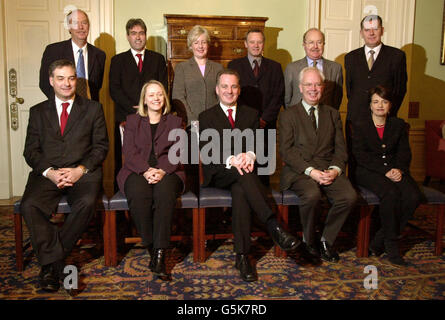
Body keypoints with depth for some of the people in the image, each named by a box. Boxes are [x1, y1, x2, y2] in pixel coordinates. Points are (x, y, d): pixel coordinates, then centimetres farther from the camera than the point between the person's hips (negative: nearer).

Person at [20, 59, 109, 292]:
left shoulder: (93, 109, 13)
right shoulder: (38, 112, 16)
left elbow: (101, 147, 6)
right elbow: (31, 151, 9)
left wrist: (81, 169, -10)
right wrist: (49, 172, -10)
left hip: (83, 172, -1)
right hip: (47, 173, 2)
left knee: (86, 203, -32)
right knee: (29, 205, -28)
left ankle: (51, 263, -15)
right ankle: (53, 261, -18)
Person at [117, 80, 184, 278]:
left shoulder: (175, 122, 20)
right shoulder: (132, 121, 20)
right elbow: (129, 151, 6)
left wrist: (162, 171, -14)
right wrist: (146, 170, -14)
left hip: (167, 172, 0)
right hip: (137, 171, 0)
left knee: (165, 193, -36)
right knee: (139, 195, -35)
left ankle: (160, 253, -35)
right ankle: (151, 248, -25)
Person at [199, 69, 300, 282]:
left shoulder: (251, 115, 20)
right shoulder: (206, 117, 13)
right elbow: (206, 152, -1)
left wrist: (249, 156, -18)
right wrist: (231, 160, -21)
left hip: (244, 168, 1)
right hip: (219, 173, -1)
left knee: (240, 190, -34)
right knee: (243, 175, -36)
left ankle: (242, 256, -34)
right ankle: (273, 225, -43)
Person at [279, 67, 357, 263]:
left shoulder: (332, 114, 19)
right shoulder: (288, 115, 8)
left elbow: (340, 148, 12)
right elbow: (286, 151, -3)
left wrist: (335, 169, -9)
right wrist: (310, 171, -15)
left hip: (328, 169, 3)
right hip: (299, 171, -3)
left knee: (349, 196, -24)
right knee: (312, 195, -34)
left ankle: (326, 240, -2)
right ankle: (309, 240, -6)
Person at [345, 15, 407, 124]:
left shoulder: (397, 56, 4)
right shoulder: (350, 57, 11)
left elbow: (400, 89, 3)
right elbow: (349, 88, 13)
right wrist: (354, 109, 2)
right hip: (355, 118, 2)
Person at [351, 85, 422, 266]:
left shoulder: (399, 125, 16)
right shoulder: (360, 126, 5)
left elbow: (404, 152, 9)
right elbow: (360, 156, -5)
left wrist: (399, 169, -13)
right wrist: (385, 171, -15)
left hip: (395, 171, 4)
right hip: (368, 172, -4)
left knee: (413, 196, -25)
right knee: (391, 193, -33)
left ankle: (379, 241, -14)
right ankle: (391, 244, -16)